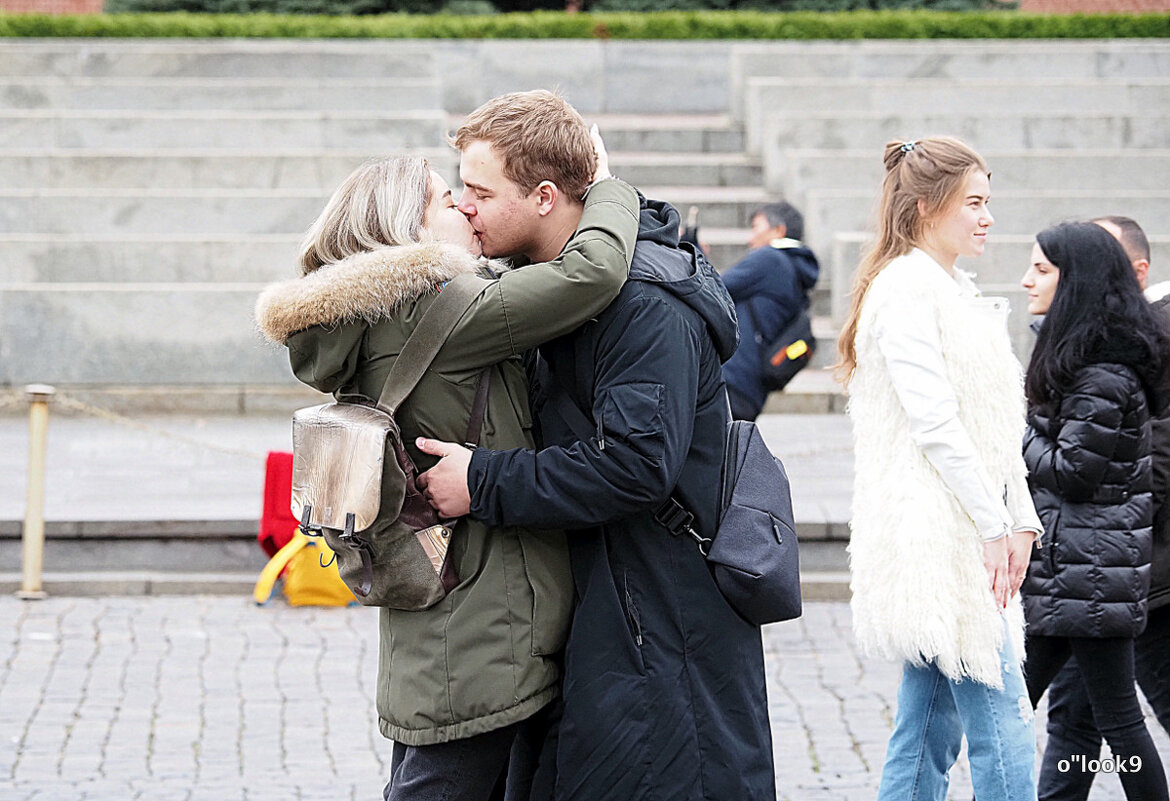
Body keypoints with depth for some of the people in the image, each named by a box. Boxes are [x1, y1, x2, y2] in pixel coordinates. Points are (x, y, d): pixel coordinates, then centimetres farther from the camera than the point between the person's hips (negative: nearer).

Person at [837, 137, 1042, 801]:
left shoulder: (959, 292, 20)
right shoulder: (904, 290, -11)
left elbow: (998, 423, 18)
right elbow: (934, 423, -17)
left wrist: (1021, 520, 9)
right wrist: (994, 525, -16)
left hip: (971, 539, 10)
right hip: (937, 538, -10)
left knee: (930, 732, 10)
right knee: (1004, 732, -12)